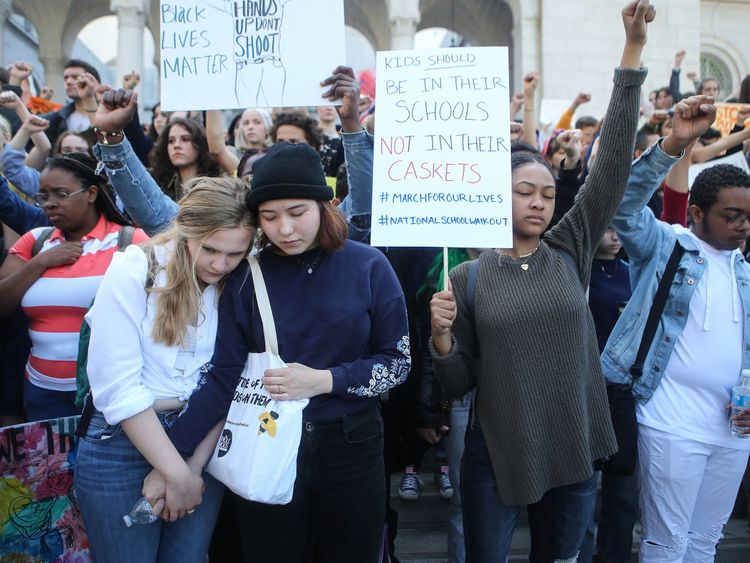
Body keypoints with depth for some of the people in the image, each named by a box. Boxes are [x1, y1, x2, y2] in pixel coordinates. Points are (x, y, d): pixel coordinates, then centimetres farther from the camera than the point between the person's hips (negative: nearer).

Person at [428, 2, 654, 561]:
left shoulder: (570, 251, -2)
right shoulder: (467, 277, -5)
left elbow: (614, 162, -10)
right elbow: (458, 383, -2)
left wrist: (634, 47, -13)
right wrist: (442, 335, -23)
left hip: (574, 450, 2)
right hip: (496, 454, -2)